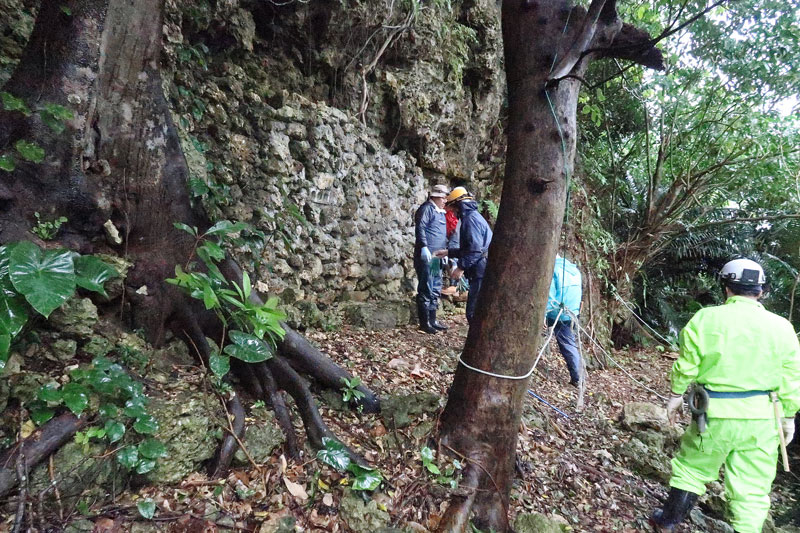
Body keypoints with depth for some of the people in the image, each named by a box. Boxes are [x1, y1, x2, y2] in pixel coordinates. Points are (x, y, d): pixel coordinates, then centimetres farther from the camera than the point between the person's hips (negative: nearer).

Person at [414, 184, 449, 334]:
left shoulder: (440, 212, 22)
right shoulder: (426, 208, -6)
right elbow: (420, 228, -17)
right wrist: (424, 247, -25)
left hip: (437, 257, 10)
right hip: (426, 256, -10)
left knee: (435, 289, 13)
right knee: (426, 290, -6)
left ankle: (432, 320, 22)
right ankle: (424, 323, -1)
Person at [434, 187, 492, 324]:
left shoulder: (470, 218, -12)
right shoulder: (473, 216, 21)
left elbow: (475, 249, -22)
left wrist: (461, 267, -16)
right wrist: (448, 252, 28)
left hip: (481, 272, -10)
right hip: (481, 271, 10)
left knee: (473, 312, -8)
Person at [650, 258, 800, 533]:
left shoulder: (704, 318, -8)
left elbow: (686, 365, -3)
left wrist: (677, 394, 12)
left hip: (715, 415, -1)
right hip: (761, 419, 2)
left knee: (690, 468, 17)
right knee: (752, 489, 12)